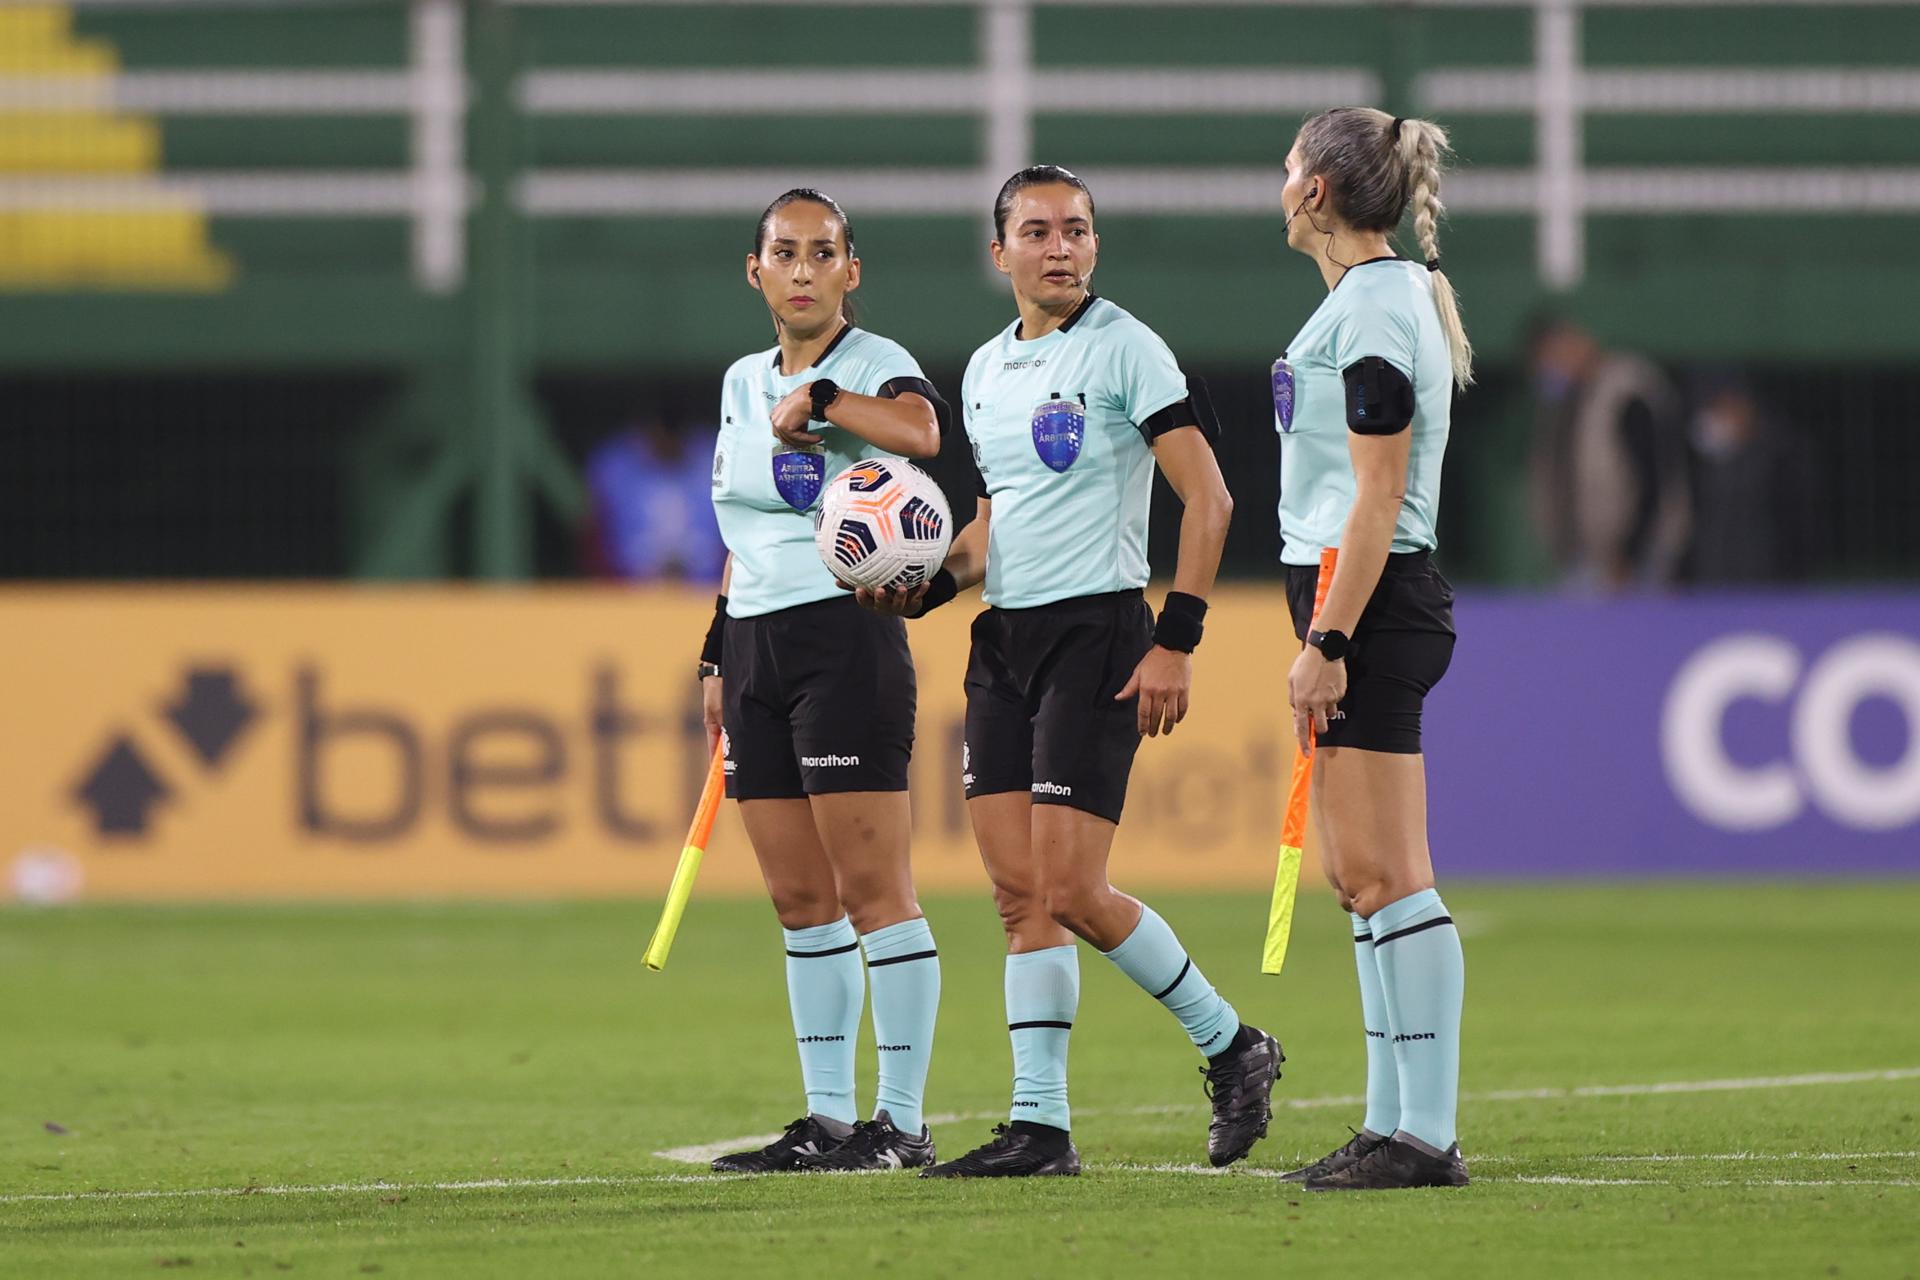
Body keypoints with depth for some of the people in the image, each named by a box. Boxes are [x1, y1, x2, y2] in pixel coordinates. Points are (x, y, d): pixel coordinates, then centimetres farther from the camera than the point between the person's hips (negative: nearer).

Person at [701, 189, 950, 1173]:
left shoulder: (876, 367, -5)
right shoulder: (742, 382, 16)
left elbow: (920, 432, -30)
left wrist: (820, 398, -24)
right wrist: (718, 657, 21)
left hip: (846, 637, -7)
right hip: (756, 640, 7)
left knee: (872, 887, -8)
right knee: (799, 899, 9)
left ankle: (902, 1120, -6)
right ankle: (828, 1117, 13)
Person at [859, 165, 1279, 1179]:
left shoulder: (1124, 349, -8)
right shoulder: (985, 371, 14)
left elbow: (1207, 498, -11)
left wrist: (1176, 641, -17)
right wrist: (930, 585, 5)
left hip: (1096, 632, -7)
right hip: (1003, 637, 7)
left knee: (1070, 889, -12)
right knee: (1019, 890, 2)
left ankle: (1231, 1048, 6)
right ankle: (1039, 1124, 4)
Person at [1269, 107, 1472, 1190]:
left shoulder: (1374, 309, -14)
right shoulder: (1391, 295, 17)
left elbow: (1377, 500, -19)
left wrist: (1326, 643, -21)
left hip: (1369, 603, -11)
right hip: (1370, 603, 11)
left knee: (1384, 874, -11)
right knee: (1359, 875, 12)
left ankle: (1427, 1134, -11)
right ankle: (1394, 1123, 14)